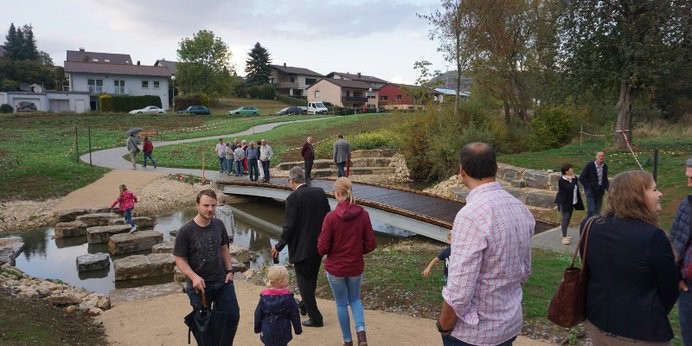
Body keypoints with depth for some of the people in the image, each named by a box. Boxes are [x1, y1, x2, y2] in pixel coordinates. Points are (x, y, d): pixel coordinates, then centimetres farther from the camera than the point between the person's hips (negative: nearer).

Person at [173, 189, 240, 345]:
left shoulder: (219, 224, -3)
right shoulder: (185, 231, -16)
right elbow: (180, 259, -12)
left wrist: (229, 270, 3)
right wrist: (194, 277, -24)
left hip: (223, 282, 4)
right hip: (199, 286, -4)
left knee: (232, 317, 10)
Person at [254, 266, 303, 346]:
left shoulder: (264, 296, -6)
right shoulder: (288, 297, -13)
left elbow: (258, 314, 2)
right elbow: (294, 315, -7)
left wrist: (257, 328, 16)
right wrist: (298, 329, 6)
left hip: (267, 331, 2)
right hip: (283, 332, -2)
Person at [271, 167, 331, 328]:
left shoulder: (293, 198, -17)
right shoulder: (320, 192, -1)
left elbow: (289, 226, -18)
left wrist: (279, 247, -6)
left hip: (301, 248, -7)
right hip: (319, 245, 7)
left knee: (304, 282, 8)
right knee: (311, 278, 24)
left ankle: (315, 317, 12)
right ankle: (305, 305, 45)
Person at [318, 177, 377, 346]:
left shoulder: (331, 217, -19)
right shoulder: (363, 214, -11)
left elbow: (322, 248, -16)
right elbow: (371, 244, -7)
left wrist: (320, 240, 6)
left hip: (335, 268, -2)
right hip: (356, 267, 2)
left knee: (341, 304, 18)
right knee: (355, 299, 24)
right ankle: (361, 330, 3)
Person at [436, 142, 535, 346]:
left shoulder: (471, 216, -27)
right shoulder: (520, 208, -3)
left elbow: (458, 293, -26)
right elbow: (525, 271, 8)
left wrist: (443, 327, -10)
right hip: (511, 325, 7)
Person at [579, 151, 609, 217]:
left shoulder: (605, 166, 4)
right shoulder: (589, 165, -9)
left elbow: (605, 179, 16)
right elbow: (581, 178, -8)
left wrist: (608, 187, -2)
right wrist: (589, 186, -13)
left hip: (600, 191, 4)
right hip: (591, 190, -4)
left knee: (597, 211, 8)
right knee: (591, 210, -9)